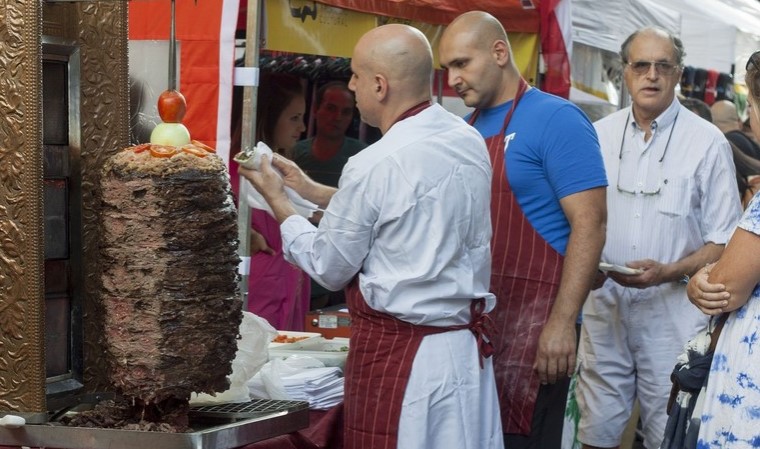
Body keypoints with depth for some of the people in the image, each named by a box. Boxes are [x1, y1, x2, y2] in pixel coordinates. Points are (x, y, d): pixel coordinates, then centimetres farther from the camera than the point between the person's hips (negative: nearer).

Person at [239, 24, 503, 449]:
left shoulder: (375, 166, -19)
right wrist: (310, 189, 18)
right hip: (468, 345, 7)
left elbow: (331, 269, -7)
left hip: (401, 353, -7)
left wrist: (277, 199, 6)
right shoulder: (471, 141, 2)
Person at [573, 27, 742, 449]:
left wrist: (668, 271, -18)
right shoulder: (598, 136, 7)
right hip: (604, 304, 3)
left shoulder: (707, 142, -3)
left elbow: (724, 239, -2)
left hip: (672, 310, -3)